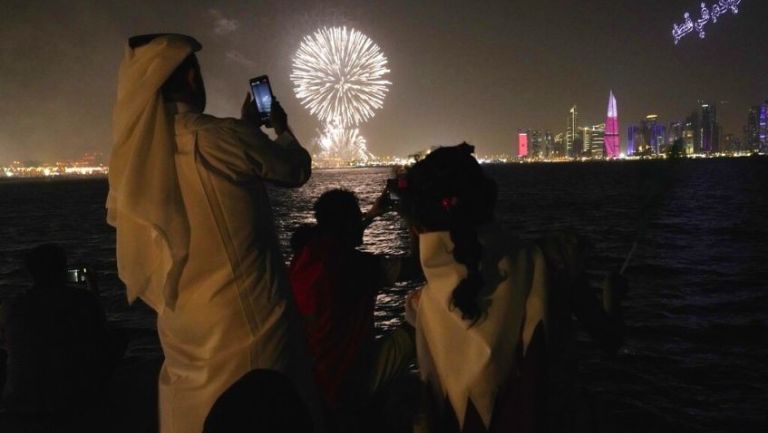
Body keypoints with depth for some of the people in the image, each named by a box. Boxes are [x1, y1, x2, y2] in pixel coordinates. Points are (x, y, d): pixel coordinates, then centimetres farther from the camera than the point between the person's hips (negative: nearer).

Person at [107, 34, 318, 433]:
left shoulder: (134, 155, 0)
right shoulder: (221, 136, -18)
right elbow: (297, 170, -1)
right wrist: (282, 128, 18)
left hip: (181, 326, 6)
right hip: (244, 322, -6)